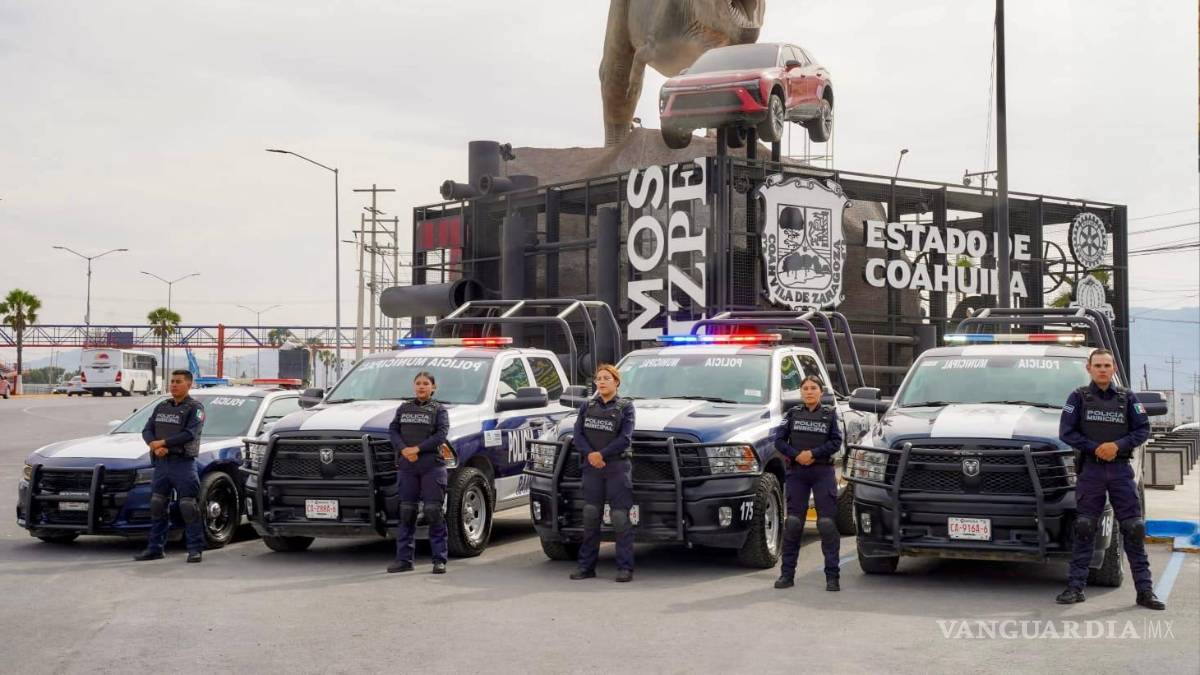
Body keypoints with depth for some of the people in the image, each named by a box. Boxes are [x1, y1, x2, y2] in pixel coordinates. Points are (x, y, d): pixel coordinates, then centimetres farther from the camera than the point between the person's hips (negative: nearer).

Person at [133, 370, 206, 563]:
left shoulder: (195, 408, -2)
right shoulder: (161, 407, 18)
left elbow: (190, 434, -15)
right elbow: (147, 430, 10)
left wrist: (163, 442, -16)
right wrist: (154, 446, -11)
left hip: (183, 463, -6)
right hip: (161, 463, 6)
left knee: (189, 507, -8)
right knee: (158, 506, 8)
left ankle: (195, 549, -4)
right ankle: (155, 548, 14)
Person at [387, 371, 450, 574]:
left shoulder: (439, 409, 7)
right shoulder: (404, 408, 16)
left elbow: (442, 433, -6)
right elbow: (393, 430, 7)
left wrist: (418, 449, -15)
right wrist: (403, 449, -11)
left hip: (432, 466, -3)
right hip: (406, 467, 3)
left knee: (433, 512, -6)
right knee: (406, 512, 5)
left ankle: (440, 559, -3)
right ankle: (404, 559, 9)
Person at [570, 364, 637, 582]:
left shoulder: (625, 407, 2)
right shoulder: (588, 406, 13)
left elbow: (625, 439, -7)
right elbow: (577, 434, 5)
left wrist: (602, 454, -16)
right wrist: (590, 454, -13)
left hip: (617, 467, -4)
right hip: (592, 468, 4)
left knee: (620, 517, -6)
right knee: (590, 516, 5)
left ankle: (625, 568, -3)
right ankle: (586, 566, 10)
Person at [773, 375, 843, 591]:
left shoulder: (829, 414, 6)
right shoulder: (793, 414, 9)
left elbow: (836, 442, -2)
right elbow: (779, 440, 4)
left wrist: (813, 453, -13)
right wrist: (796, 455, -11)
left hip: (823, 473, -1)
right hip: (796, 472, 1)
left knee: (827, 523, -5)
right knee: (792, 523, 2)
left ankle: (832, 576, -2)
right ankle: (787, 574, 7)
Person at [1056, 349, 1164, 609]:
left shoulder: (1127, 398, 10)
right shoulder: (1079, 397, 5)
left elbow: (1143, 429, 5)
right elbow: (1066, 432, -1)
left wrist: (1118, 445, -11)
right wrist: (1095, 448, -12)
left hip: (1121, 470, 1)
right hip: (1090, 470, -1)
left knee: (1134, 529, -1)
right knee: (1084, 530, 1)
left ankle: (1144, 590, 3)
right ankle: (1076, 587, 6)